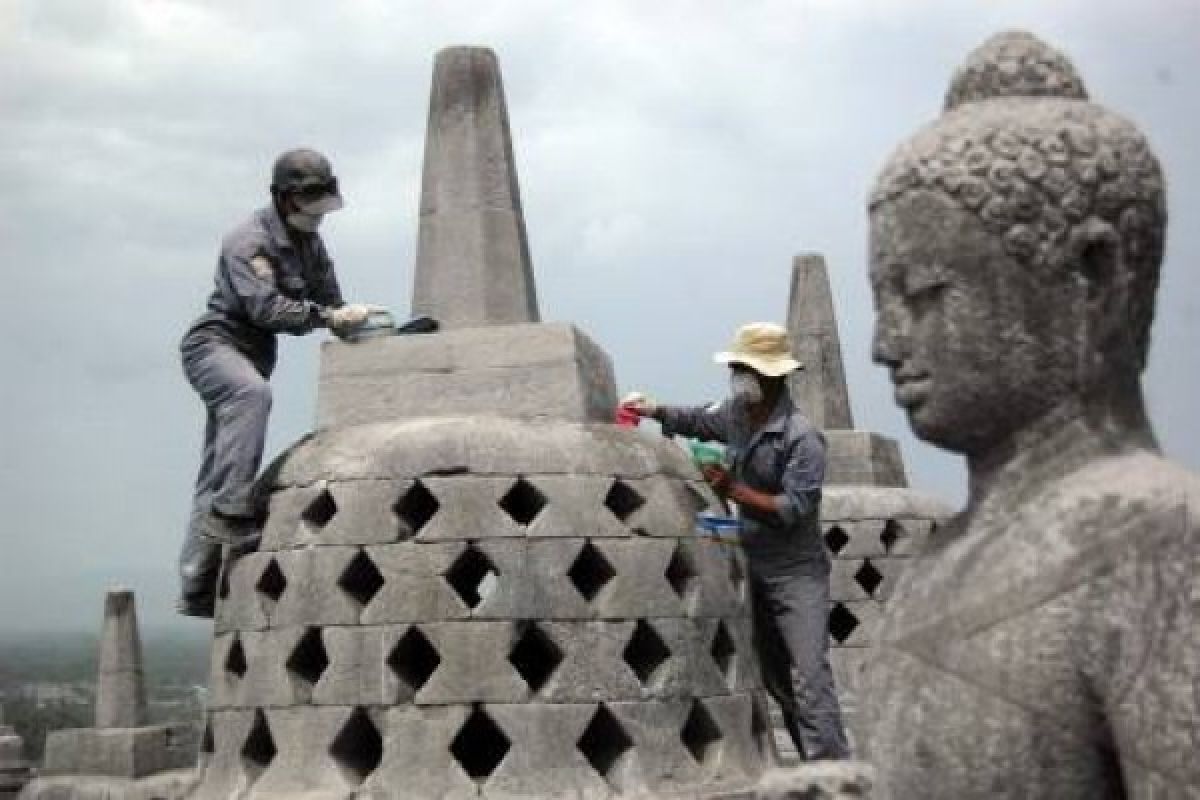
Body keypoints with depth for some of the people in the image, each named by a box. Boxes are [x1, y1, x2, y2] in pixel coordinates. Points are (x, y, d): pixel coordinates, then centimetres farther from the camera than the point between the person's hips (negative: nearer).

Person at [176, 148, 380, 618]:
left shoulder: (311, 245, 11)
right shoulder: (249, 241, -16)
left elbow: (329, 302, 12)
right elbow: (266, 306, -30)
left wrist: (359, 327, -7)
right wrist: (328, 316, -38)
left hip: (252, 356, 8)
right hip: (213, 344, -8)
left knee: (216, 475, 7)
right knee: (252, 392, -40)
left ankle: (197, 590, 7)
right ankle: (233, 510, -45)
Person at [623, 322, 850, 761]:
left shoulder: (802, 437, -20)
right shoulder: (736, 413, 3)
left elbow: (794, 509, -25)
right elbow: (700, 420, 25)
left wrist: (733, 490, -26)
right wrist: (655, 410, 11)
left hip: (796, 573, -8)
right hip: (755, 568, 8)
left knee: (810, 676, -15)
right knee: (775, 679, 12)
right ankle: (817, 764, 21)